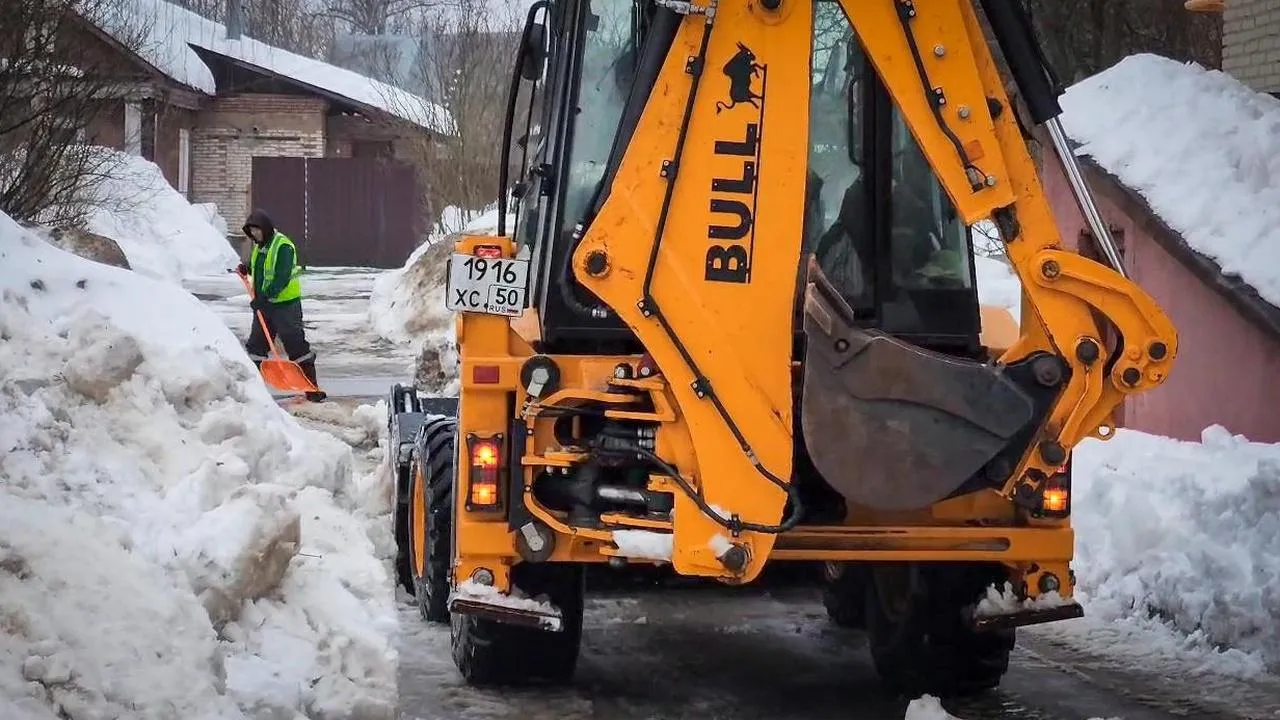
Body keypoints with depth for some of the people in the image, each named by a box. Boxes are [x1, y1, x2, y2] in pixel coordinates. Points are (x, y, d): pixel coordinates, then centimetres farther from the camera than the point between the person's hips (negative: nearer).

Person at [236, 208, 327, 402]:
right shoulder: (259, 246, 12)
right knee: (256, 344, 10)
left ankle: (312, 387, -2)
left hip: (286, 304, -9)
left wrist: (264, 296, -30)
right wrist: (247, 269, 11)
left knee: (296, 345, -7)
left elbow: (282, 277, -25)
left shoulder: (282, 246, -16)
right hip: (264, 304, 9)